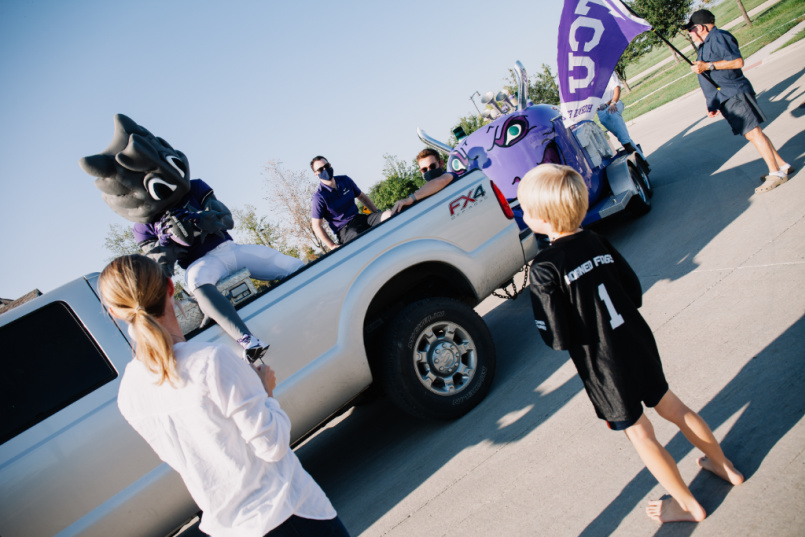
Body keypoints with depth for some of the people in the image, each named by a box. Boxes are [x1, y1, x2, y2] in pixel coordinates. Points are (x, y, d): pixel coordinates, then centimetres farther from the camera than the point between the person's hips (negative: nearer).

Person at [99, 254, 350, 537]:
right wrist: (266, 390, -5)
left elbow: (176, 457, 10)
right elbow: (274, 445, -21)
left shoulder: (127, 394, -6)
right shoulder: (212, 360, -26)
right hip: (284, 509, -6)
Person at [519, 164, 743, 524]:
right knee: (668, 404, 27)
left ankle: (688, 505, 33)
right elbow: (635, 293, 4)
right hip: (637, 343, 6)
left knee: (638, 432, 14)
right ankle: (724, 467, 46)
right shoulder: (596, 242, -3)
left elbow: (558, 338, -21)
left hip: (604, 366, -6)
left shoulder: (544, 269, -23)